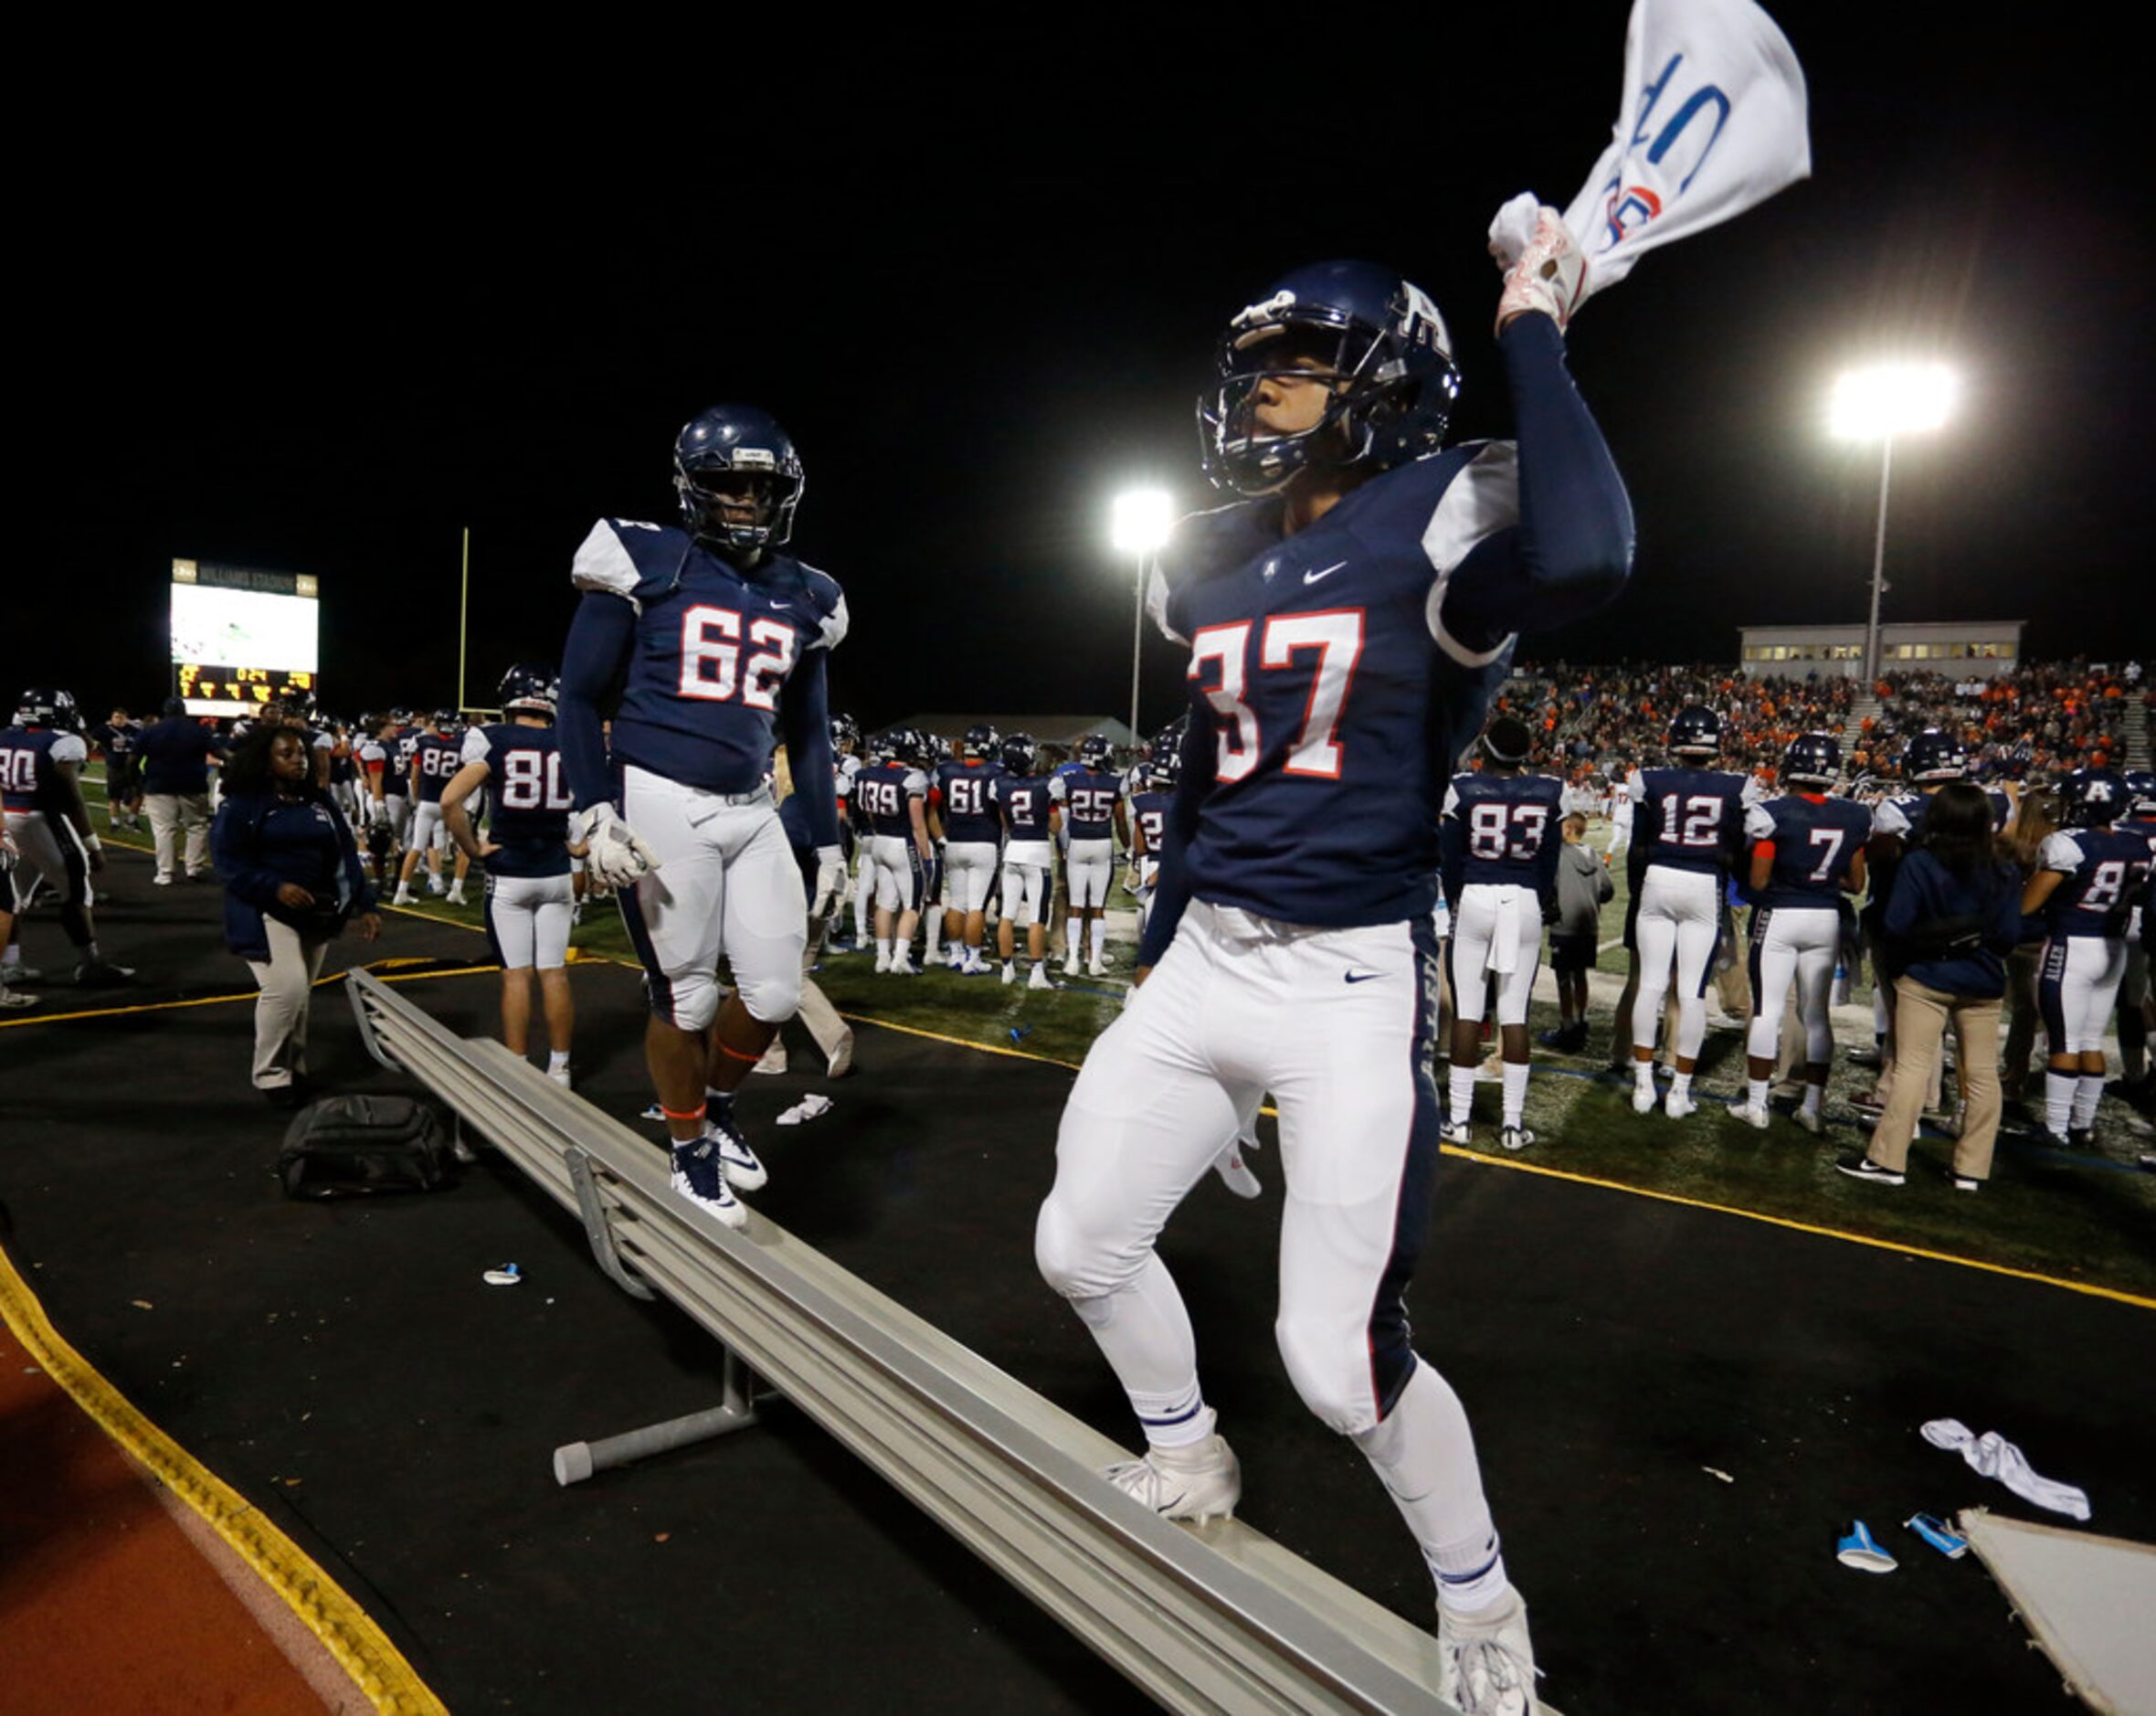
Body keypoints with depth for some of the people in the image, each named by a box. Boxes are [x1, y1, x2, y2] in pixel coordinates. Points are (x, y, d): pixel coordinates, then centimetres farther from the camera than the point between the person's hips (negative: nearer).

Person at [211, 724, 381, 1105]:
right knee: (286, 987, -18)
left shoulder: (321, 801, 10)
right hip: (267, 914, -5)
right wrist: (275, 888, -25)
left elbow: (347, 855, 11)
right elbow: (228, 861, -11)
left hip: (317, 915, 5)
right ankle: (270, 1074, -1)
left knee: (301, 994, 11)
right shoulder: (242, 804, -5)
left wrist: (364, 906, 3)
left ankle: (294, 1068, 27)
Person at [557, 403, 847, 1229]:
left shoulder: (803, 597, 10)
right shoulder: (646, 564, -5)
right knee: (685, 998, 3)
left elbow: (808, 731, 17)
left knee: (775, 993, 3)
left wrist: (828, 841, 15)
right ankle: (691, 1153, 26)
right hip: (660, 804, -5)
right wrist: (594, 815, -12)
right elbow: (582, 697, -2)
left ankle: (718, 1106, 33)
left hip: (752, 811, 5)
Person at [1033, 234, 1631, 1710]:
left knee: (1340, 1355, -6)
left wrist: (1532, 332, -21)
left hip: (1355, 982, -7)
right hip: (1205, 961, 8)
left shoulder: (1443, 520, -11)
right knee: (1083, 1243, 14)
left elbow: (1583, 559, -35)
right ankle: (1188, 1468, 43)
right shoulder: (1215, 565, 10)